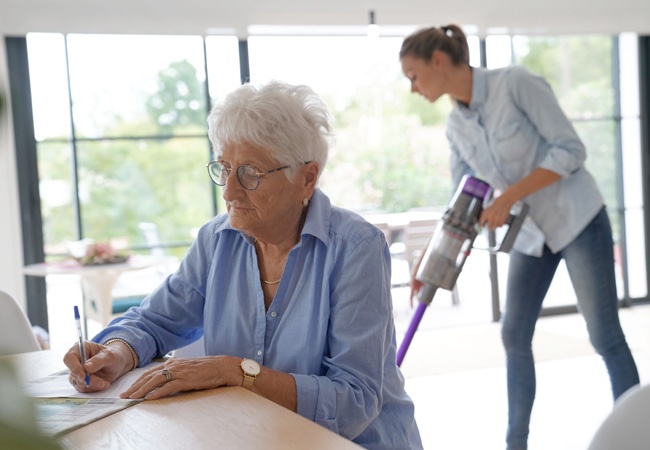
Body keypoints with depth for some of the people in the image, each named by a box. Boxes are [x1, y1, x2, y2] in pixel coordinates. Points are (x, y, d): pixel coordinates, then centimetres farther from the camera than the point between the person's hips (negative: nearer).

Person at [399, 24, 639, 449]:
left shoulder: (516, 83, -19)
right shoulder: (456, 125, 1)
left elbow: (571, 150, -20)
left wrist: (508, 197, -26)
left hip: (577, 220, -7)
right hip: (531, 234, 7)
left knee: (605, 337, -3)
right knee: (515, 335, 5)